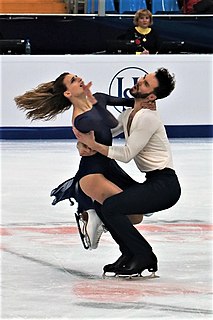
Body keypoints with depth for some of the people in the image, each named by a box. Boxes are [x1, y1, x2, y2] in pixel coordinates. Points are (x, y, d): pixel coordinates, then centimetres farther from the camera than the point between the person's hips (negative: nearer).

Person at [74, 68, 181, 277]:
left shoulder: (147, 118, -17)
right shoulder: (129, 115, 12)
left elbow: (126, 154, -16)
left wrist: (93, 144, -18)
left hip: (165, 185, -10)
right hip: (152, 183, 10)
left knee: (111, 208, -19)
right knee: (101, 204, 10)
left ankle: (144, 257, -7)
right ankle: (130, 253, 14)